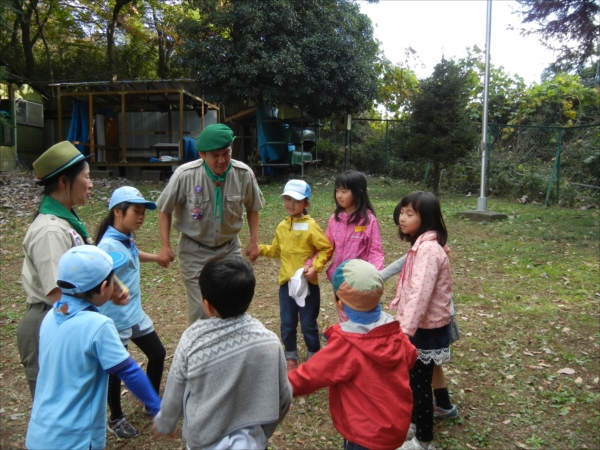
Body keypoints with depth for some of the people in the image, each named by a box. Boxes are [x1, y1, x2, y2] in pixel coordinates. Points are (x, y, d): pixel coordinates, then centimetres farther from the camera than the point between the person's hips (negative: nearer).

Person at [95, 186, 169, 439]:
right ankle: (116, 419, 34)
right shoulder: (108, 245, -24)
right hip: (115, 319, -8)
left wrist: (154, 257, 40)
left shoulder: (127, 239, 2)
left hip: (135, 314, 9)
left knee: (158, 354, 18)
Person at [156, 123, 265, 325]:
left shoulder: (244, 174, -16)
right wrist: (165, 246, -7)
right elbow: (165, 210, -6)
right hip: (195, 250, -2)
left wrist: (254, 241, 3)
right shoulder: (185, 174, -22)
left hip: (229, 248, 3)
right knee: (200, 310, -1)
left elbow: (252, 207, 3)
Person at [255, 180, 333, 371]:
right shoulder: (282, 227, 5)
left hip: (307, 283, -5)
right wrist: (259, 248, 4)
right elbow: (276, 251, 17)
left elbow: (327, 249, -13)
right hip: (286, 282, 5)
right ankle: (291, 357, 32)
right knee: (287, 324, 13)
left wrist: (315, 267, -21)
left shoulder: (310, 226, -14)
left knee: (308, 324, 7)